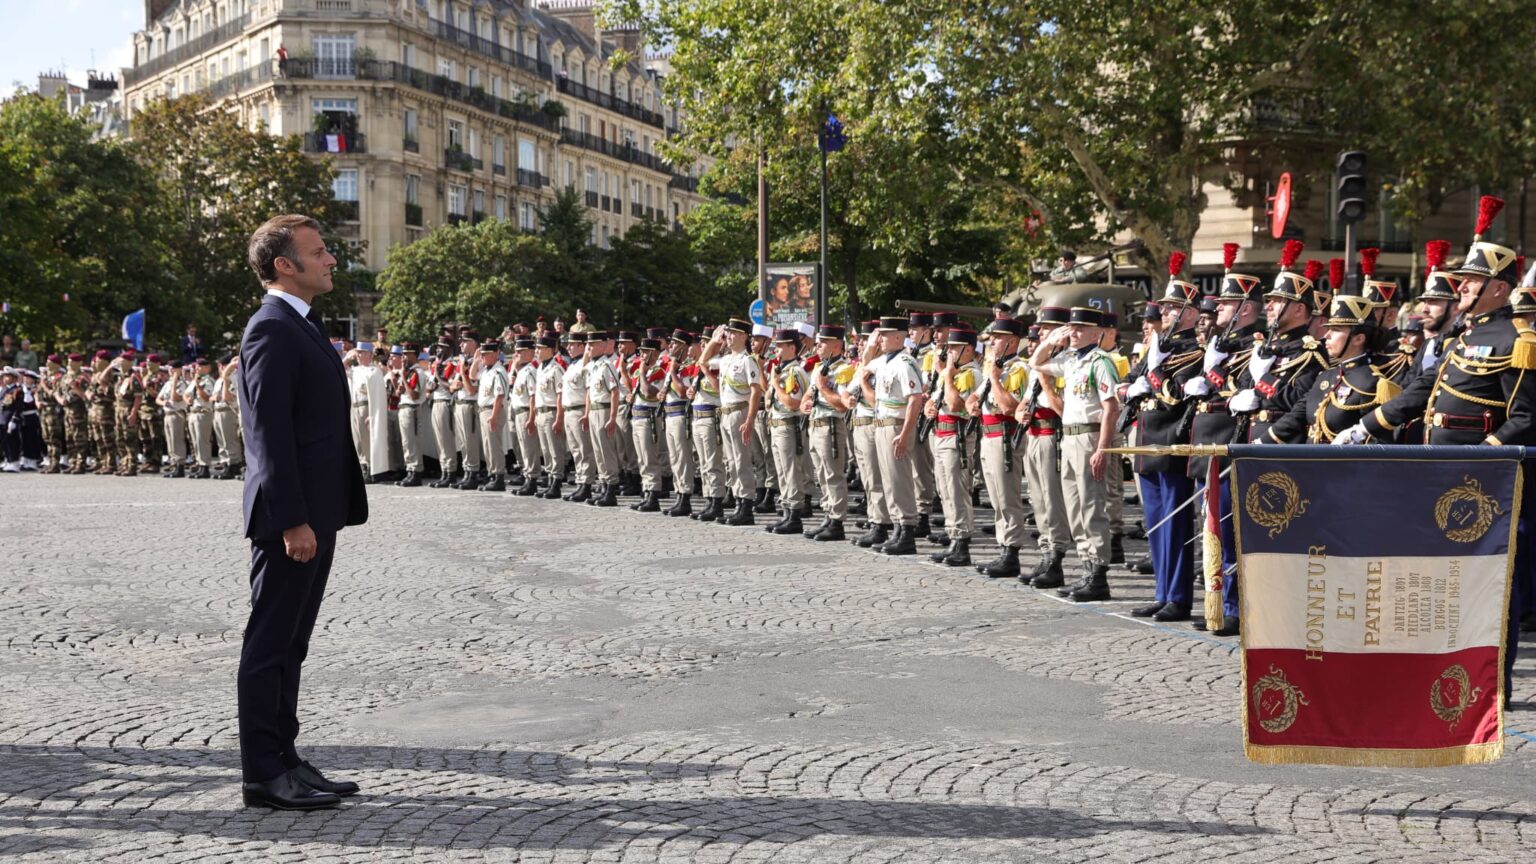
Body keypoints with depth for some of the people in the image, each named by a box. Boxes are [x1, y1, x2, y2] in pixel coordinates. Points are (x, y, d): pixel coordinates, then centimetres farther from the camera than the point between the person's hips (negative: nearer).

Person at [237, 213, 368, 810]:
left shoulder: (301, 326, 18)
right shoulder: (272, 329, -14)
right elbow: (270, 432, -19)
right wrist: (293, 521, -22)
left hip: (316, 512, 10)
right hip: (291, 517, -10)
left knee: (289, 643, 14)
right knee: (271, 643, -2)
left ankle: (284, 760, 22)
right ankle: (264, 775, 4)